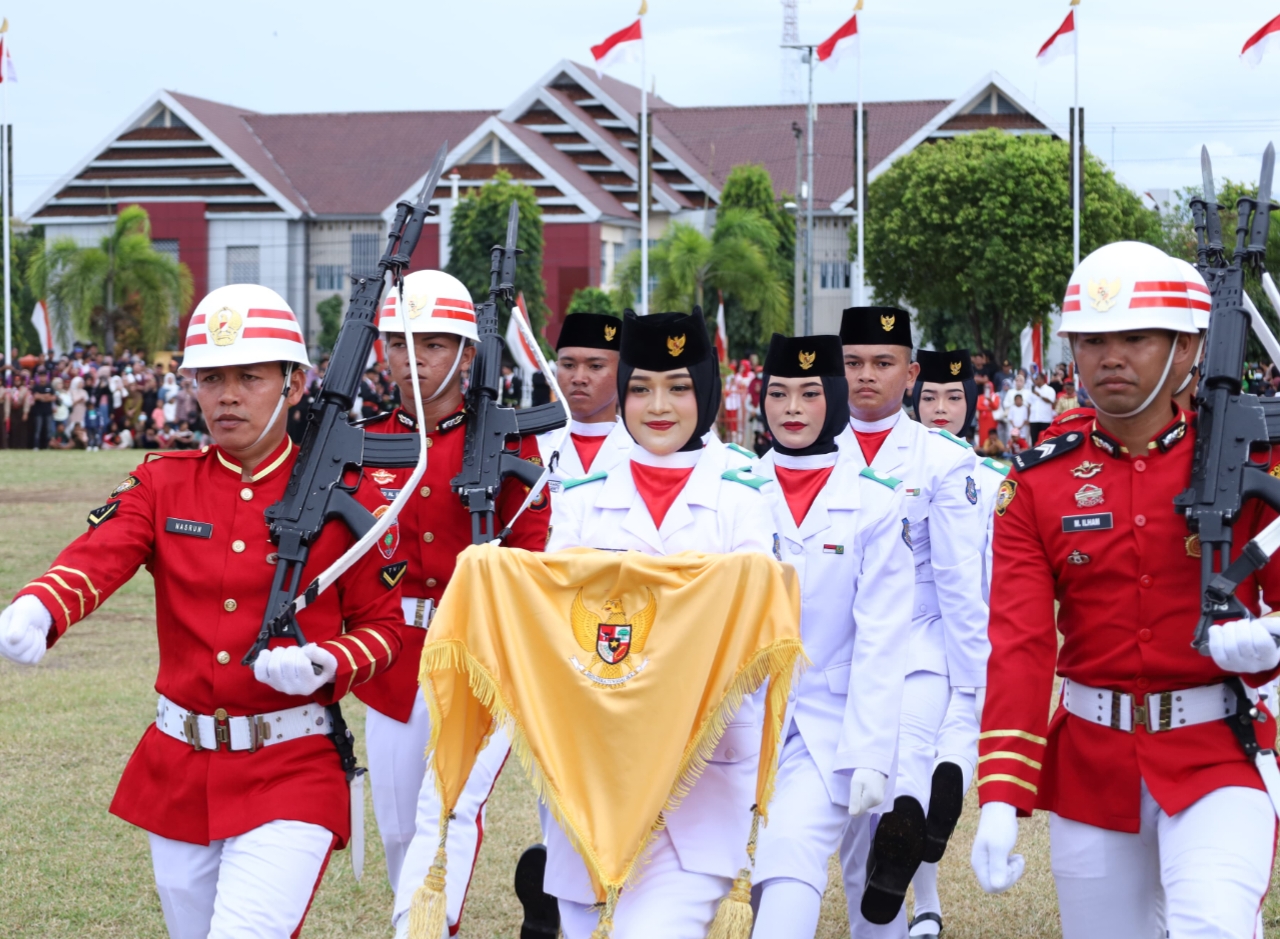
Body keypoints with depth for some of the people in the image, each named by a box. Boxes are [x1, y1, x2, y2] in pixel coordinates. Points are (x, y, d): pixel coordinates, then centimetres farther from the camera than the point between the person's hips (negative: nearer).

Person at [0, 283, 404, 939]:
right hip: (177, 770, 4)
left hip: (292, 771, -4)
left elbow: (384, 625, 4)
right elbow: (96, 557, -15)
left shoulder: (345, 494, -2)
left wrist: (326, 666, -18)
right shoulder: (161, 485, 4)